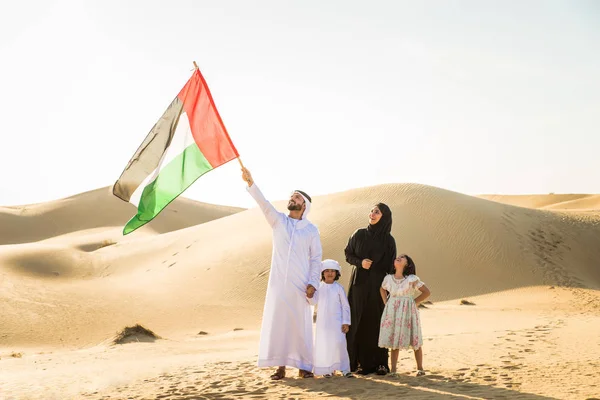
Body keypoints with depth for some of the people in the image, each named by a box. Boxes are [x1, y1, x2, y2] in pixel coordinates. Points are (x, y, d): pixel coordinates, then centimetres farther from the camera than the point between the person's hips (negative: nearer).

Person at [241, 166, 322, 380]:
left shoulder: (311, 230, 5)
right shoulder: (278, 220, 7)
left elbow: (316, 259, 4)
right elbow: (263, 203, -8)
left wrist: (313, 283, -8)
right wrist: (250, 183, -24)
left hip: (300, 286, -1)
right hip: (278, 283, 1)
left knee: (301, 325, -1)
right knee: (277, 322, -1)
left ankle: (304, 366, 8)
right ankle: (280, 366, 5)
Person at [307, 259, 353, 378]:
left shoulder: (339, 288, 0)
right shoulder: (319, 288, 4)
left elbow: (345, 306, 1)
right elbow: (313, 302, -3)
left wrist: (346, 322, -3)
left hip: (336, 321, -2)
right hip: (322, 322, 2)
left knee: (339, 343, -10)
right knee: (323, 345, 2)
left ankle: (345, 369, -1)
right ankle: (328, 369, 12)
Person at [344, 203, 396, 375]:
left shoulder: (388, 240, 0)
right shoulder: (359, 234, 2)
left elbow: (390, 266, 1)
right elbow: (348, 254, 8)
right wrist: (360, 262, -12)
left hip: (377, 285, -1)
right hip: (359, 283, 1)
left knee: (377, 322, -1)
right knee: (358, 322, -1)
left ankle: (380, 363, 6)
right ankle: (358, 362, 4)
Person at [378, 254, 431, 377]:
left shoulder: (412, 279, -9)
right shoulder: (388, 278, 2)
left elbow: (427, 292, -6)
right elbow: (383, 290, 23)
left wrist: (415, 302, -8)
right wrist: (386, 302, 10)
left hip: (408, 311, -3)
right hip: (392, 312, 3)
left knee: (415, 341, 4)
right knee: (394, 341, 6)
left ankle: (420, 368, 16)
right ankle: (393, 369, 11)